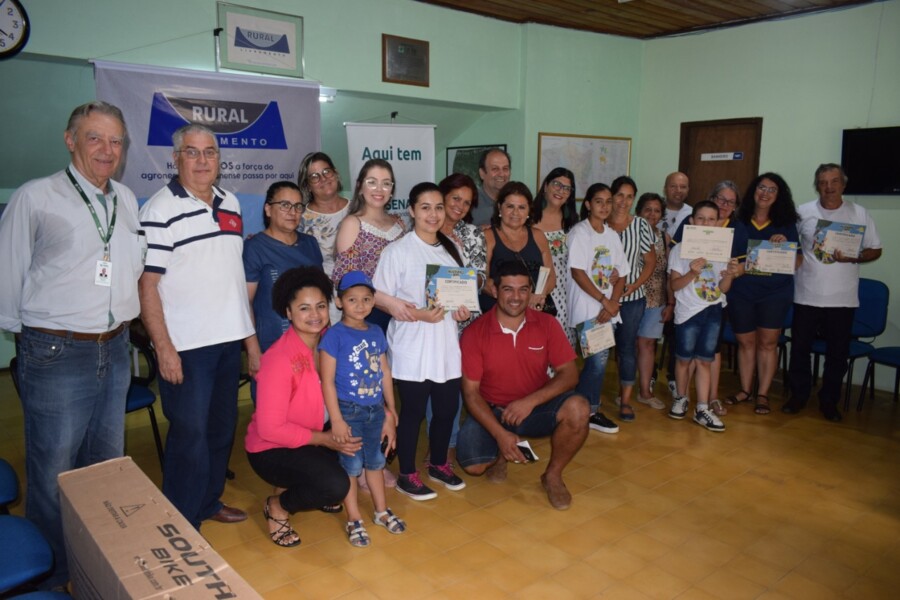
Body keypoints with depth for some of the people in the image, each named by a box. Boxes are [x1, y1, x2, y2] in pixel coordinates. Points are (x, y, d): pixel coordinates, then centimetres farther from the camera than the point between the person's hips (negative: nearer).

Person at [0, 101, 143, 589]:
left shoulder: (127, 200, 8)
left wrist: (118, 326, 12)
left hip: (114, 351, 5)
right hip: (55, 354, -5)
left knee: (108, 466, 17)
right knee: (53, 474, 6)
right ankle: (49, 577, 27)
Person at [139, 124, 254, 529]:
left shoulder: (231, 203, 10)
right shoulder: (161, 209, -11)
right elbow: (146, 283, -14)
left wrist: (247, 326, 13)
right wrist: (164, 347, -18)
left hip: (229, 337, 7)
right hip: (186, 344, -7)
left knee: (222, 427, 17)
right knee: (190, 433, -1)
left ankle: (210, 501, 34)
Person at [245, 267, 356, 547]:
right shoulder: (279, 359, -27)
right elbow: (269, 429, -24)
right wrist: (323, 439, -22)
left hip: (314, 435, 7)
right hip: (271, 449, -7)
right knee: (334, 486, -27)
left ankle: (300, 486, 12)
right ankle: (277, 506, 5)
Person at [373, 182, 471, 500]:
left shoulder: (450, 248, 10)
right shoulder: (398, 250, -9)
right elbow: (378, 295, -11)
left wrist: (462, 308, -2)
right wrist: (418, 314, -21)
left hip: (446, 343, 6)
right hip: (412, 346, -6)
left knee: (448, 408, 12)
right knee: (412, 411, 4)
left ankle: (439, 464, 34)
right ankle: (407, 474, 22)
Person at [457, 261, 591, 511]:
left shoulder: (547, 324, -8)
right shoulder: (475, 332, -13)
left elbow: (569, 373, -9)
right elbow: (471, 391, -12)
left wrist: (531, 401, -25)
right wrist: (500, 434, -24)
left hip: (536, 408, 1)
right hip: (491, 412, -1)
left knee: (578, 408, -28)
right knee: (473, 465, -25)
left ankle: (553, 475, -1)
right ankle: (500, 454, 15)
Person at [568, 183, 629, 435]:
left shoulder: (612, 235, 13)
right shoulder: (579, 233, -5)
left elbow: (620, 275, 11)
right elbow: (577, 273, -12)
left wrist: (613, 303, -5)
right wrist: (604, 299, -13)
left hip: (608, 310, 6)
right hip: (587, 309, -6)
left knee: (598, 361, 6)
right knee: (598, 360, -9)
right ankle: (588, 411, 6)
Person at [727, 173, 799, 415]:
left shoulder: (786, 224, 5)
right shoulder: (739, 222, 3)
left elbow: (798, 261, 2)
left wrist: (785, 244, -15)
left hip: (775, 292, 0)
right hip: (741, 291, 0)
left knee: (767, 343, 4)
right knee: (745, 342, 9)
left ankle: (762, 394, 14)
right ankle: (745, 390, 22)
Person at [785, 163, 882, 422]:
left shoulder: (860, 214, 1)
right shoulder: (802, 212, 2)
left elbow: (875, 250, 4)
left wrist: (853, 257, -15)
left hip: (843, 299, 0)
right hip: (806, 296, 0)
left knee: (837, 353, 8)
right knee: (800, 348, 8)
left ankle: (829, 401, 23)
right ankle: (799, 395, 24)